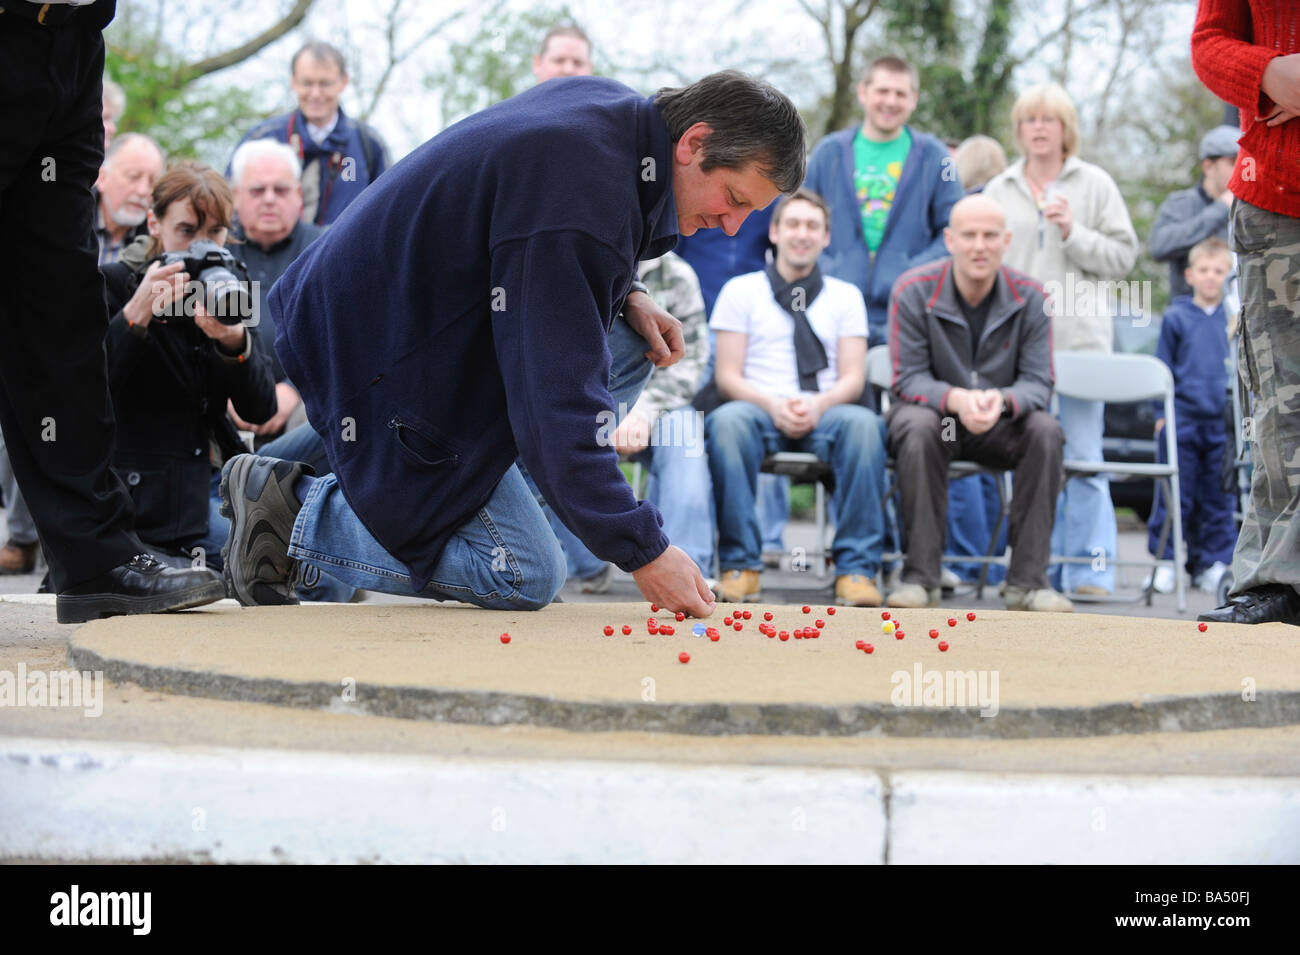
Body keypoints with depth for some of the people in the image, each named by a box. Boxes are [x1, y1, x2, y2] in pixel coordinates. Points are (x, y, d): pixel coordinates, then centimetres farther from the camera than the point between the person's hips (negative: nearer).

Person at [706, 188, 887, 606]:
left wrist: (818, 404, -14)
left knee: (863, 422, -35)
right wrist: (772, 405, -15)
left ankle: (856, 568, -31)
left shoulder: (845, 296, 18)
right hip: (760, 411, -1)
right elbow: (728, 377, 5)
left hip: (824, 414, 1)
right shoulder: (740, 290, 13)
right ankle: (740, 564, -30)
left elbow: (853, 378, 8)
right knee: (727, 421, -37)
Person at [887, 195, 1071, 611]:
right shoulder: (914, 291, -12)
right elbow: (908, 379, -14)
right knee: (917, 427, -36)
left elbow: (1037, 382, -11)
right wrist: (956, 399, -35)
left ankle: (1027, 580, -25)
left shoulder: (1030, 297, -7)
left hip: (1000, 426, 2)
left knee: (1046, 430, -29)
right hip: (933, 411, -2)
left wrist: (1001, 400, -35)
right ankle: (920, 577, -31)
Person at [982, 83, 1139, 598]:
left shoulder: (1095, 184, 8)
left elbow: (1124, 255, 4)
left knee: (1083, 455, -5)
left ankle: (1090, 567, -1)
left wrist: (1075, 234, -9)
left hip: (1080, 336, -2)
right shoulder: (999, 190, 15)